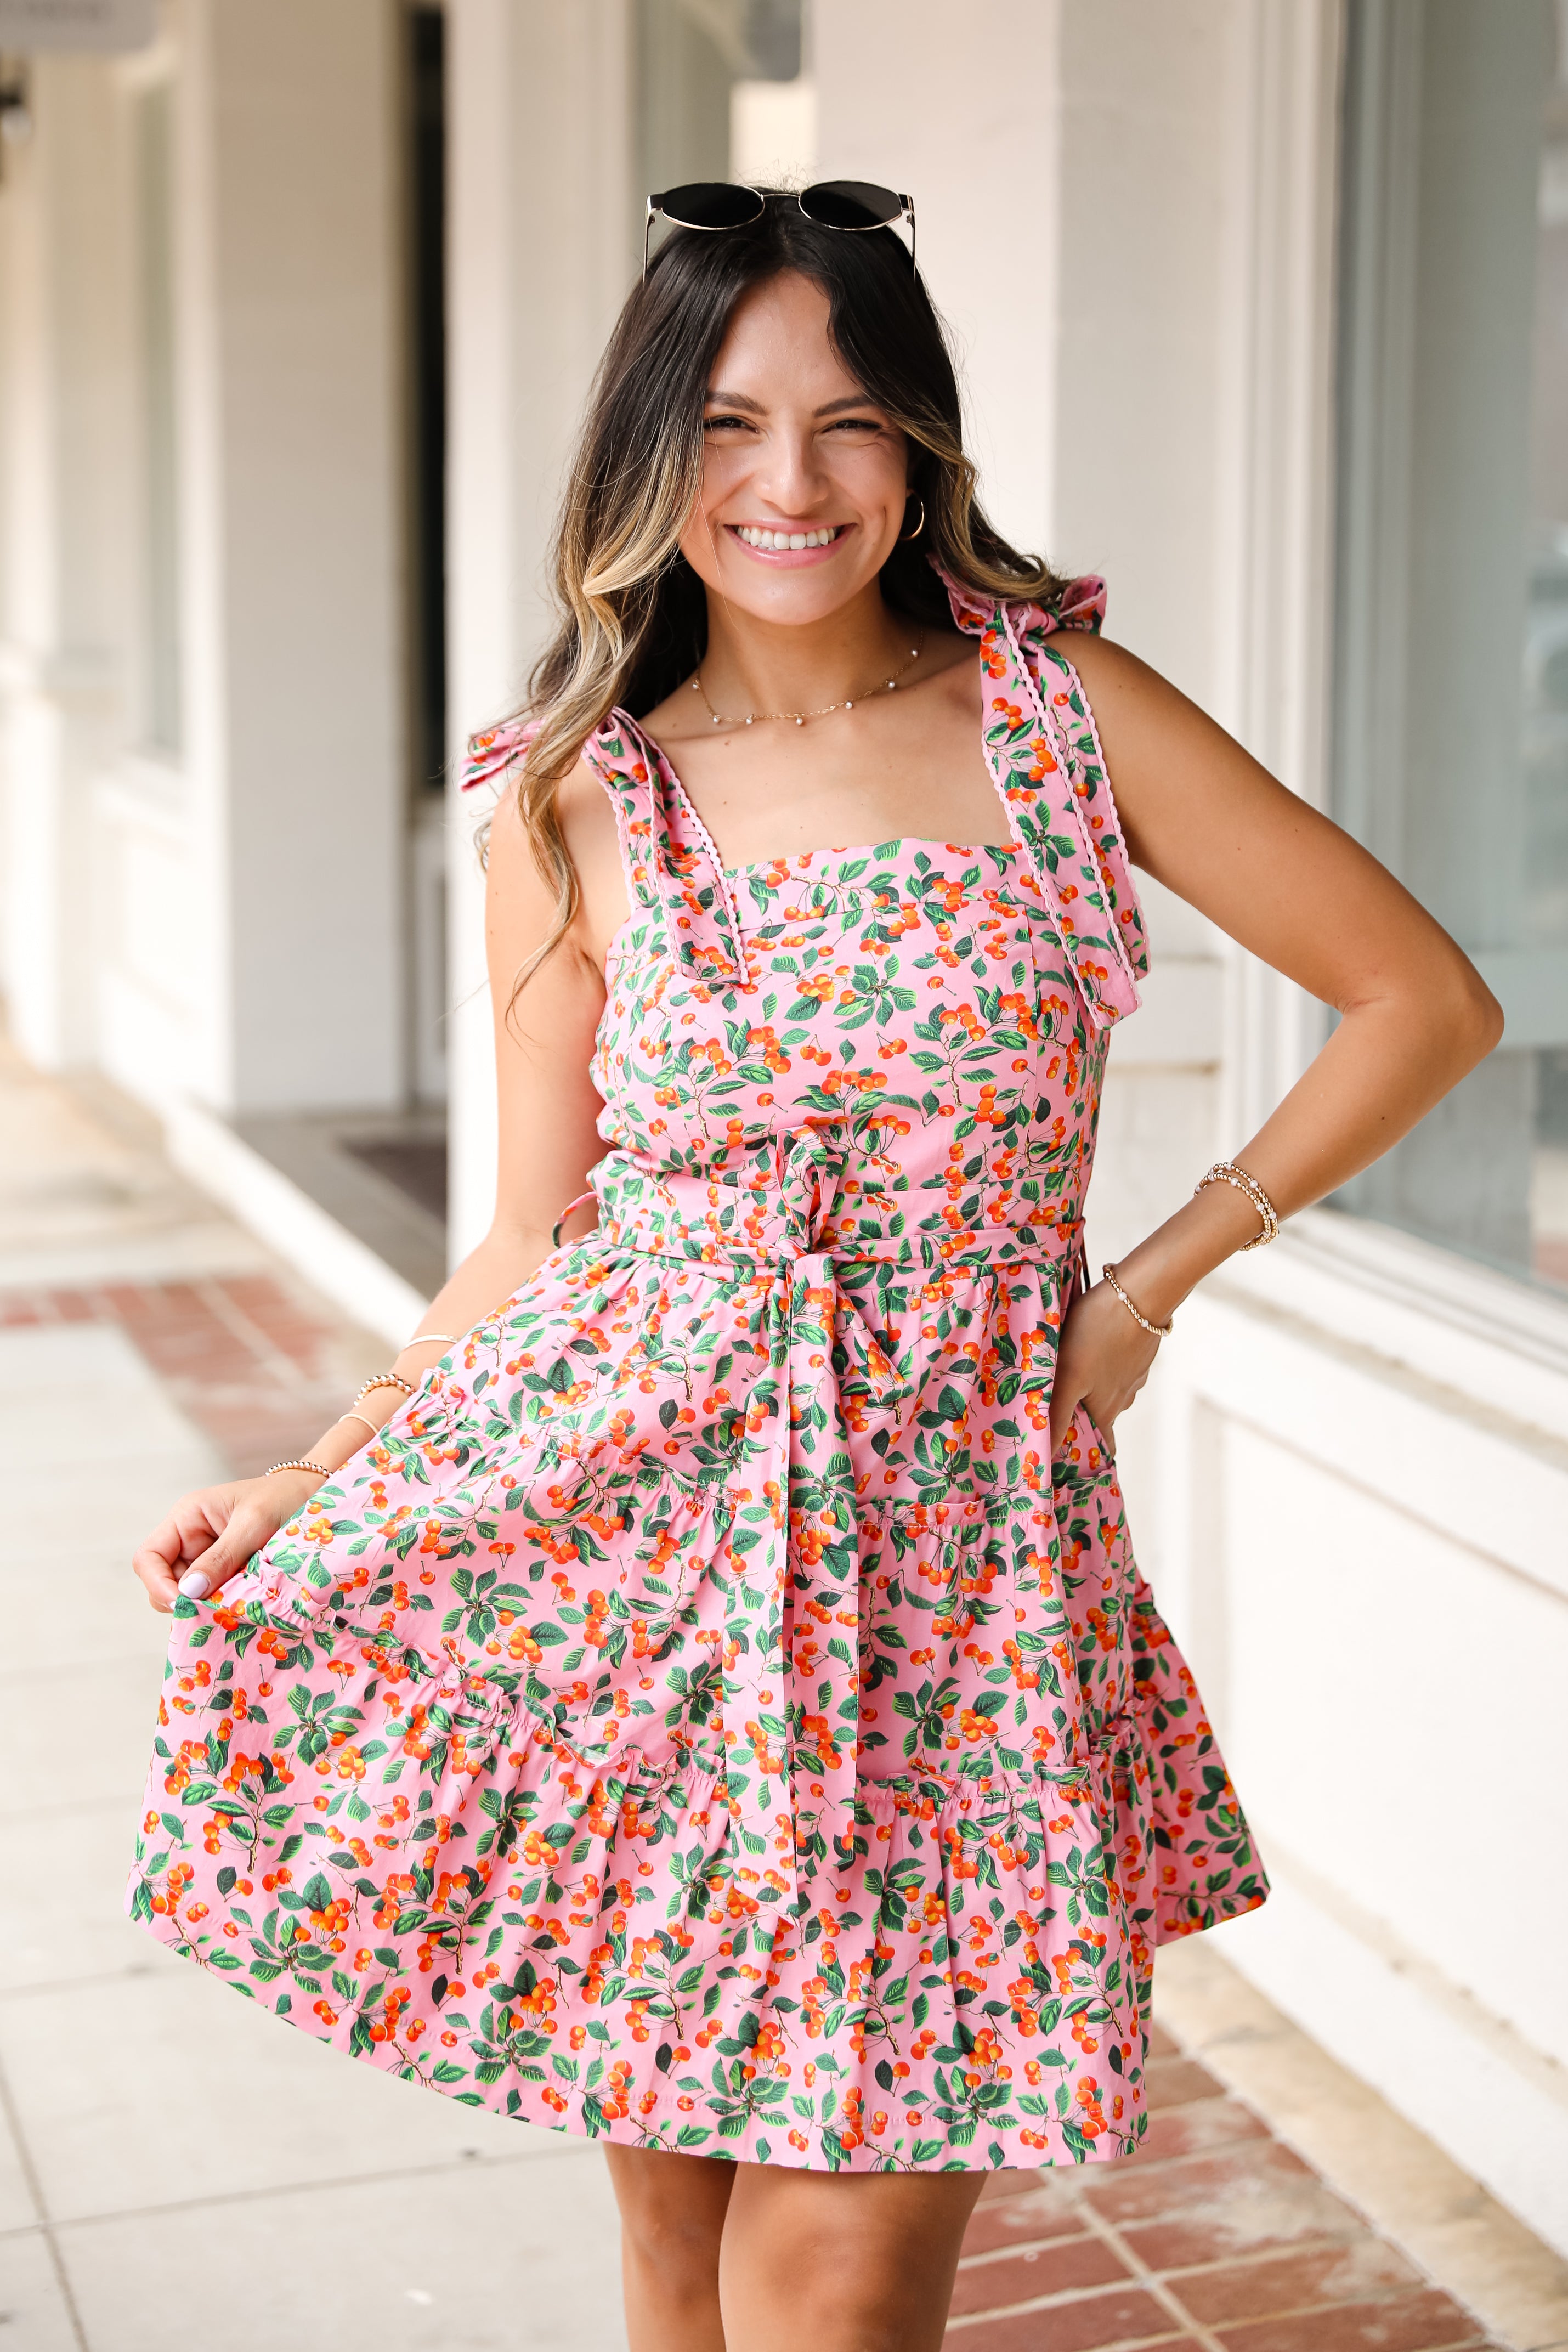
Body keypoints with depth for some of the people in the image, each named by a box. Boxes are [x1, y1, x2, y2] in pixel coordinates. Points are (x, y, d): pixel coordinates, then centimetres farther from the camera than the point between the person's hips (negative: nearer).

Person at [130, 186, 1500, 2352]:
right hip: (622, 1524, 1)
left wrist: (1154, 1279, 1)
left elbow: (1424, 997, 5)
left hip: (957, 1532, -1)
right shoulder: (575, 805, 3)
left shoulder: (1062, 707, 1)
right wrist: (311, 1487, -1)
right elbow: (538, 1239, 9)